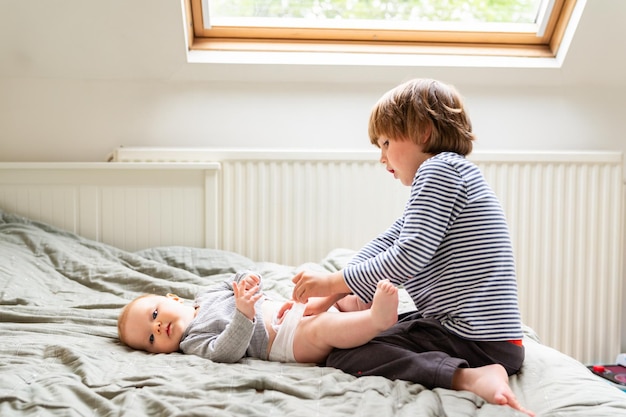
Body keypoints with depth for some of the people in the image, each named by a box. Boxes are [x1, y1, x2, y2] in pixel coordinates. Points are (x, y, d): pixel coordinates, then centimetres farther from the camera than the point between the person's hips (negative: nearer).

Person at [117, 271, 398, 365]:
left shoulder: (206, 296, 19)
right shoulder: (192, 342, -4)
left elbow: (234, 284, 26)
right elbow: (225, 352, -20)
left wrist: (247, 278, 1)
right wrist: (244, 314, -35)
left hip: (290, 309, 9)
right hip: (282, 340, -9)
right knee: (321, 330, -35)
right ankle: (378, 318, -45)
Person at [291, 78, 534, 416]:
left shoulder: (440, 168, -11)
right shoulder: (450, 173, 21)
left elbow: (407, 258, -20)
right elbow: (384, 245, 15)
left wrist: (333, 282, -9)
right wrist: (328, 297, 6)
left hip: (474, 339, -10)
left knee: (341, 356, -14)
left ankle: (467, 377, -25)